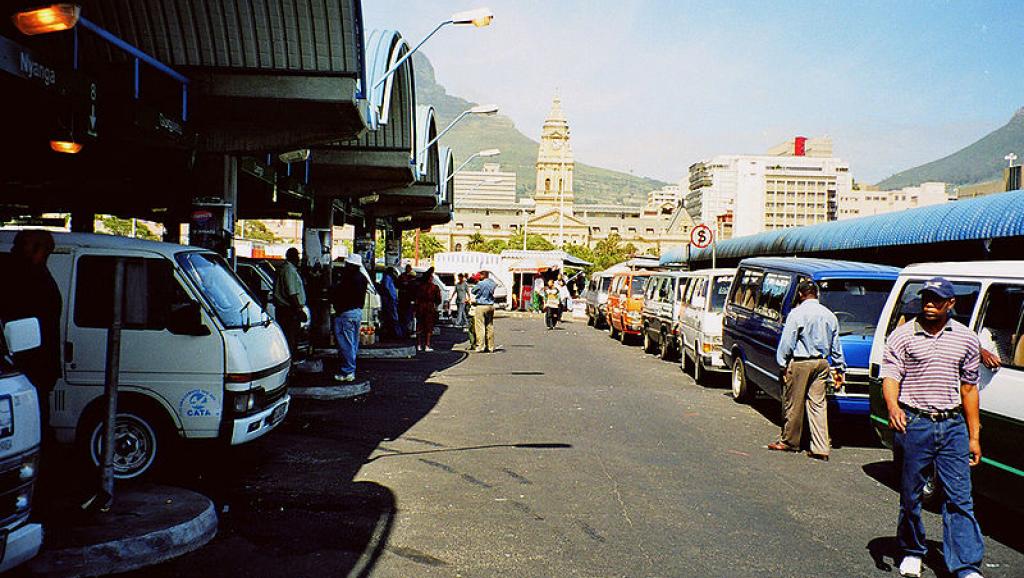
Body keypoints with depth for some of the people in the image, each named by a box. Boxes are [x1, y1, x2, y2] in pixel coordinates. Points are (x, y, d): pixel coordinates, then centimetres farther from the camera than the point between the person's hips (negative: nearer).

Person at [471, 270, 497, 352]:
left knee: (480, 327, -2)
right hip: (490, 306, 7)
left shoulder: (481, 284, -13)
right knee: (490, 327, 10)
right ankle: (490, 347, 13)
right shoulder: (492, 283, 6)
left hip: (481, 306, -7)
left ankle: (481, 346, -5)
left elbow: (473, 291, 0)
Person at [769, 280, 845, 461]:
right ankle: (821, 448, 2)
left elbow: (787, 342, -9)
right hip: (822, 364, 6)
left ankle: (789, 441, 18)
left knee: (794, 403, 6)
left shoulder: (797, 313, -9)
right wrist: (840, 369, 23)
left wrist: (783, 363, -1)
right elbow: (836, 346, 17)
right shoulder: (829, 315, 9)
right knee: (818, 404, 5)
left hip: (800, 363, -6)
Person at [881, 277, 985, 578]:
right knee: (910, 494, 8)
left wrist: (974, 436, 12)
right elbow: (890, 375, -7)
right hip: (914, 424, -2)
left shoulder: (966, 339, 8)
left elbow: (969, 387, 13)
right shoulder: (903, 335, 0)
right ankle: (912, 552, 27)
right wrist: (893, 407, -29)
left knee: (960, 498, 0)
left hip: (953, 426, 2)